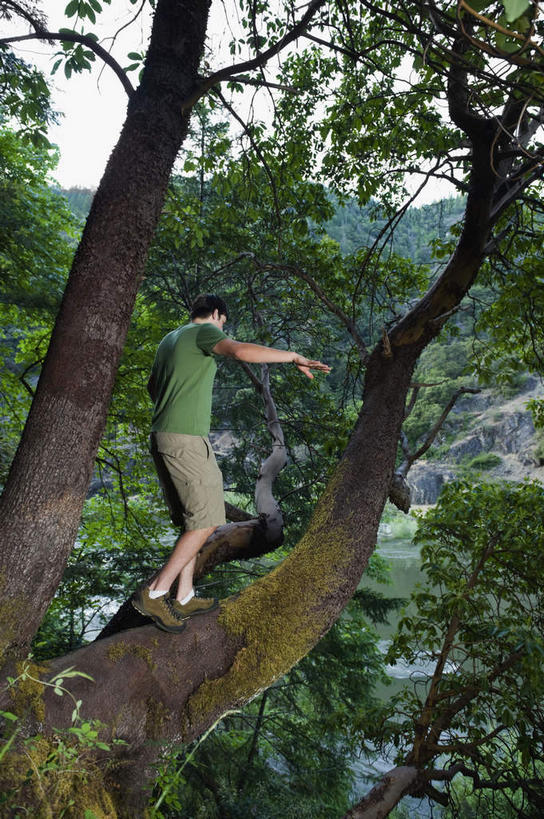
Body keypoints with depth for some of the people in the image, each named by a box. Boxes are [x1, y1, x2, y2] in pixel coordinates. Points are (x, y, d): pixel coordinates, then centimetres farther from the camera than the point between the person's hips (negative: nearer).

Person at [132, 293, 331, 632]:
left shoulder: (169, 340, 23)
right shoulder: (204, 331, -3)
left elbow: (152, 386, 33)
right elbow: (242, 351, -23)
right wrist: (294, 357, -15)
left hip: (161, 437, 9)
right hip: (186, 440, -9)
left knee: (193, 520, 14)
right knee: (207, 521, -4)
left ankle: (185, 597, 19)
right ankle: (155, 593, -3)